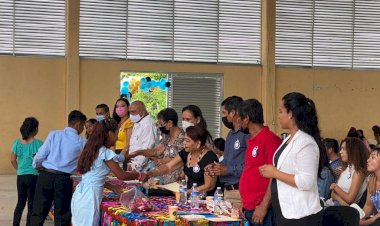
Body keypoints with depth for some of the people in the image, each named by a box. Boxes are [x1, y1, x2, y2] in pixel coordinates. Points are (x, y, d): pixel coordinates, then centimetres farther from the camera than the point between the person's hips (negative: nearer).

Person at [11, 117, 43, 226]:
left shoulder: (17, 142, 1)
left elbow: (13, 160, 4)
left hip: (20, 176, 4)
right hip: (34, 176, -4)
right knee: (31, 205, 5)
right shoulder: (38, 143, -12)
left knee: (20, 203, 18)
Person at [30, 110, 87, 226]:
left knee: (38, 213, 7)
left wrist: (36, 165, 20)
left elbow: (40, 156, -1)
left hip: (45, 176, 2)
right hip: (63, 180, -1)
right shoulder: (81, 142, 1)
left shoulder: (54, 134, 3)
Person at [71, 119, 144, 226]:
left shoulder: (92, 149, 13)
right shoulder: (106, 152, -12)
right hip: (89, 197, -8)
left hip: (80, 195, 8)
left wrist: (114, 188, 18)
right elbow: (121, 176, -6)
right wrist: (139, 175, 10)